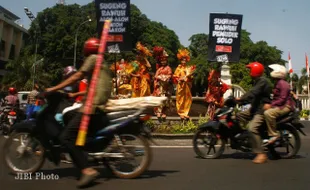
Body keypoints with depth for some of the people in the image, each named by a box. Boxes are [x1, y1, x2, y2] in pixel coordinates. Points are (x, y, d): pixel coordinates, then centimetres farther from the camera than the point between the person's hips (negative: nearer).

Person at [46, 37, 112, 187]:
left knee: (66, 137, -12)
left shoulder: (93, 58, 2)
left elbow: (77, 77, -7)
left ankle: (88, 170, -21)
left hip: (93, 105, -10)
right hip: (101, 103, 10)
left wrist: (54, 89, -4)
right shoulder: (102, 63, 28)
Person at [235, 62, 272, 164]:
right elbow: (253, 96, 18)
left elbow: (253, 93, -27)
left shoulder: (262, 81, -14)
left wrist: (241, 99, -27)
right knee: (238, 115, 6)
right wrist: (241, 101, 10)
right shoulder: (257, 81, 17)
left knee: (252, 128, -24)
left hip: (262, 109, -11)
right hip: (255, 108, 11)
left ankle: (261, 154, -20)